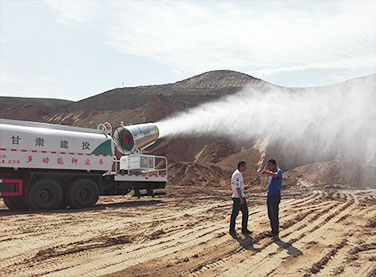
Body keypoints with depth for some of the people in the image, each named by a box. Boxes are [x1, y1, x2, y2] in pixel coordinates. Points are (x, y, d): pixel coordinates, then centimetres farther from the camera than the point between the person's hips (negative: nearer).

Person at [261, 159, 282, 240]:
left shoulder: (279, 171, -13)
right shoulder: (272, 172, 15)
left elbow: (275, 175, -38)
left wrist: (267, 172, -56)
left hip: (275, 196, -9)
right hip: (269, 196, 9)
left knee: (274, 216, -6)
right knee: (270, 215, 14)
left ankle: (276, 233, 2)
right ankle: (273, 231, 24)